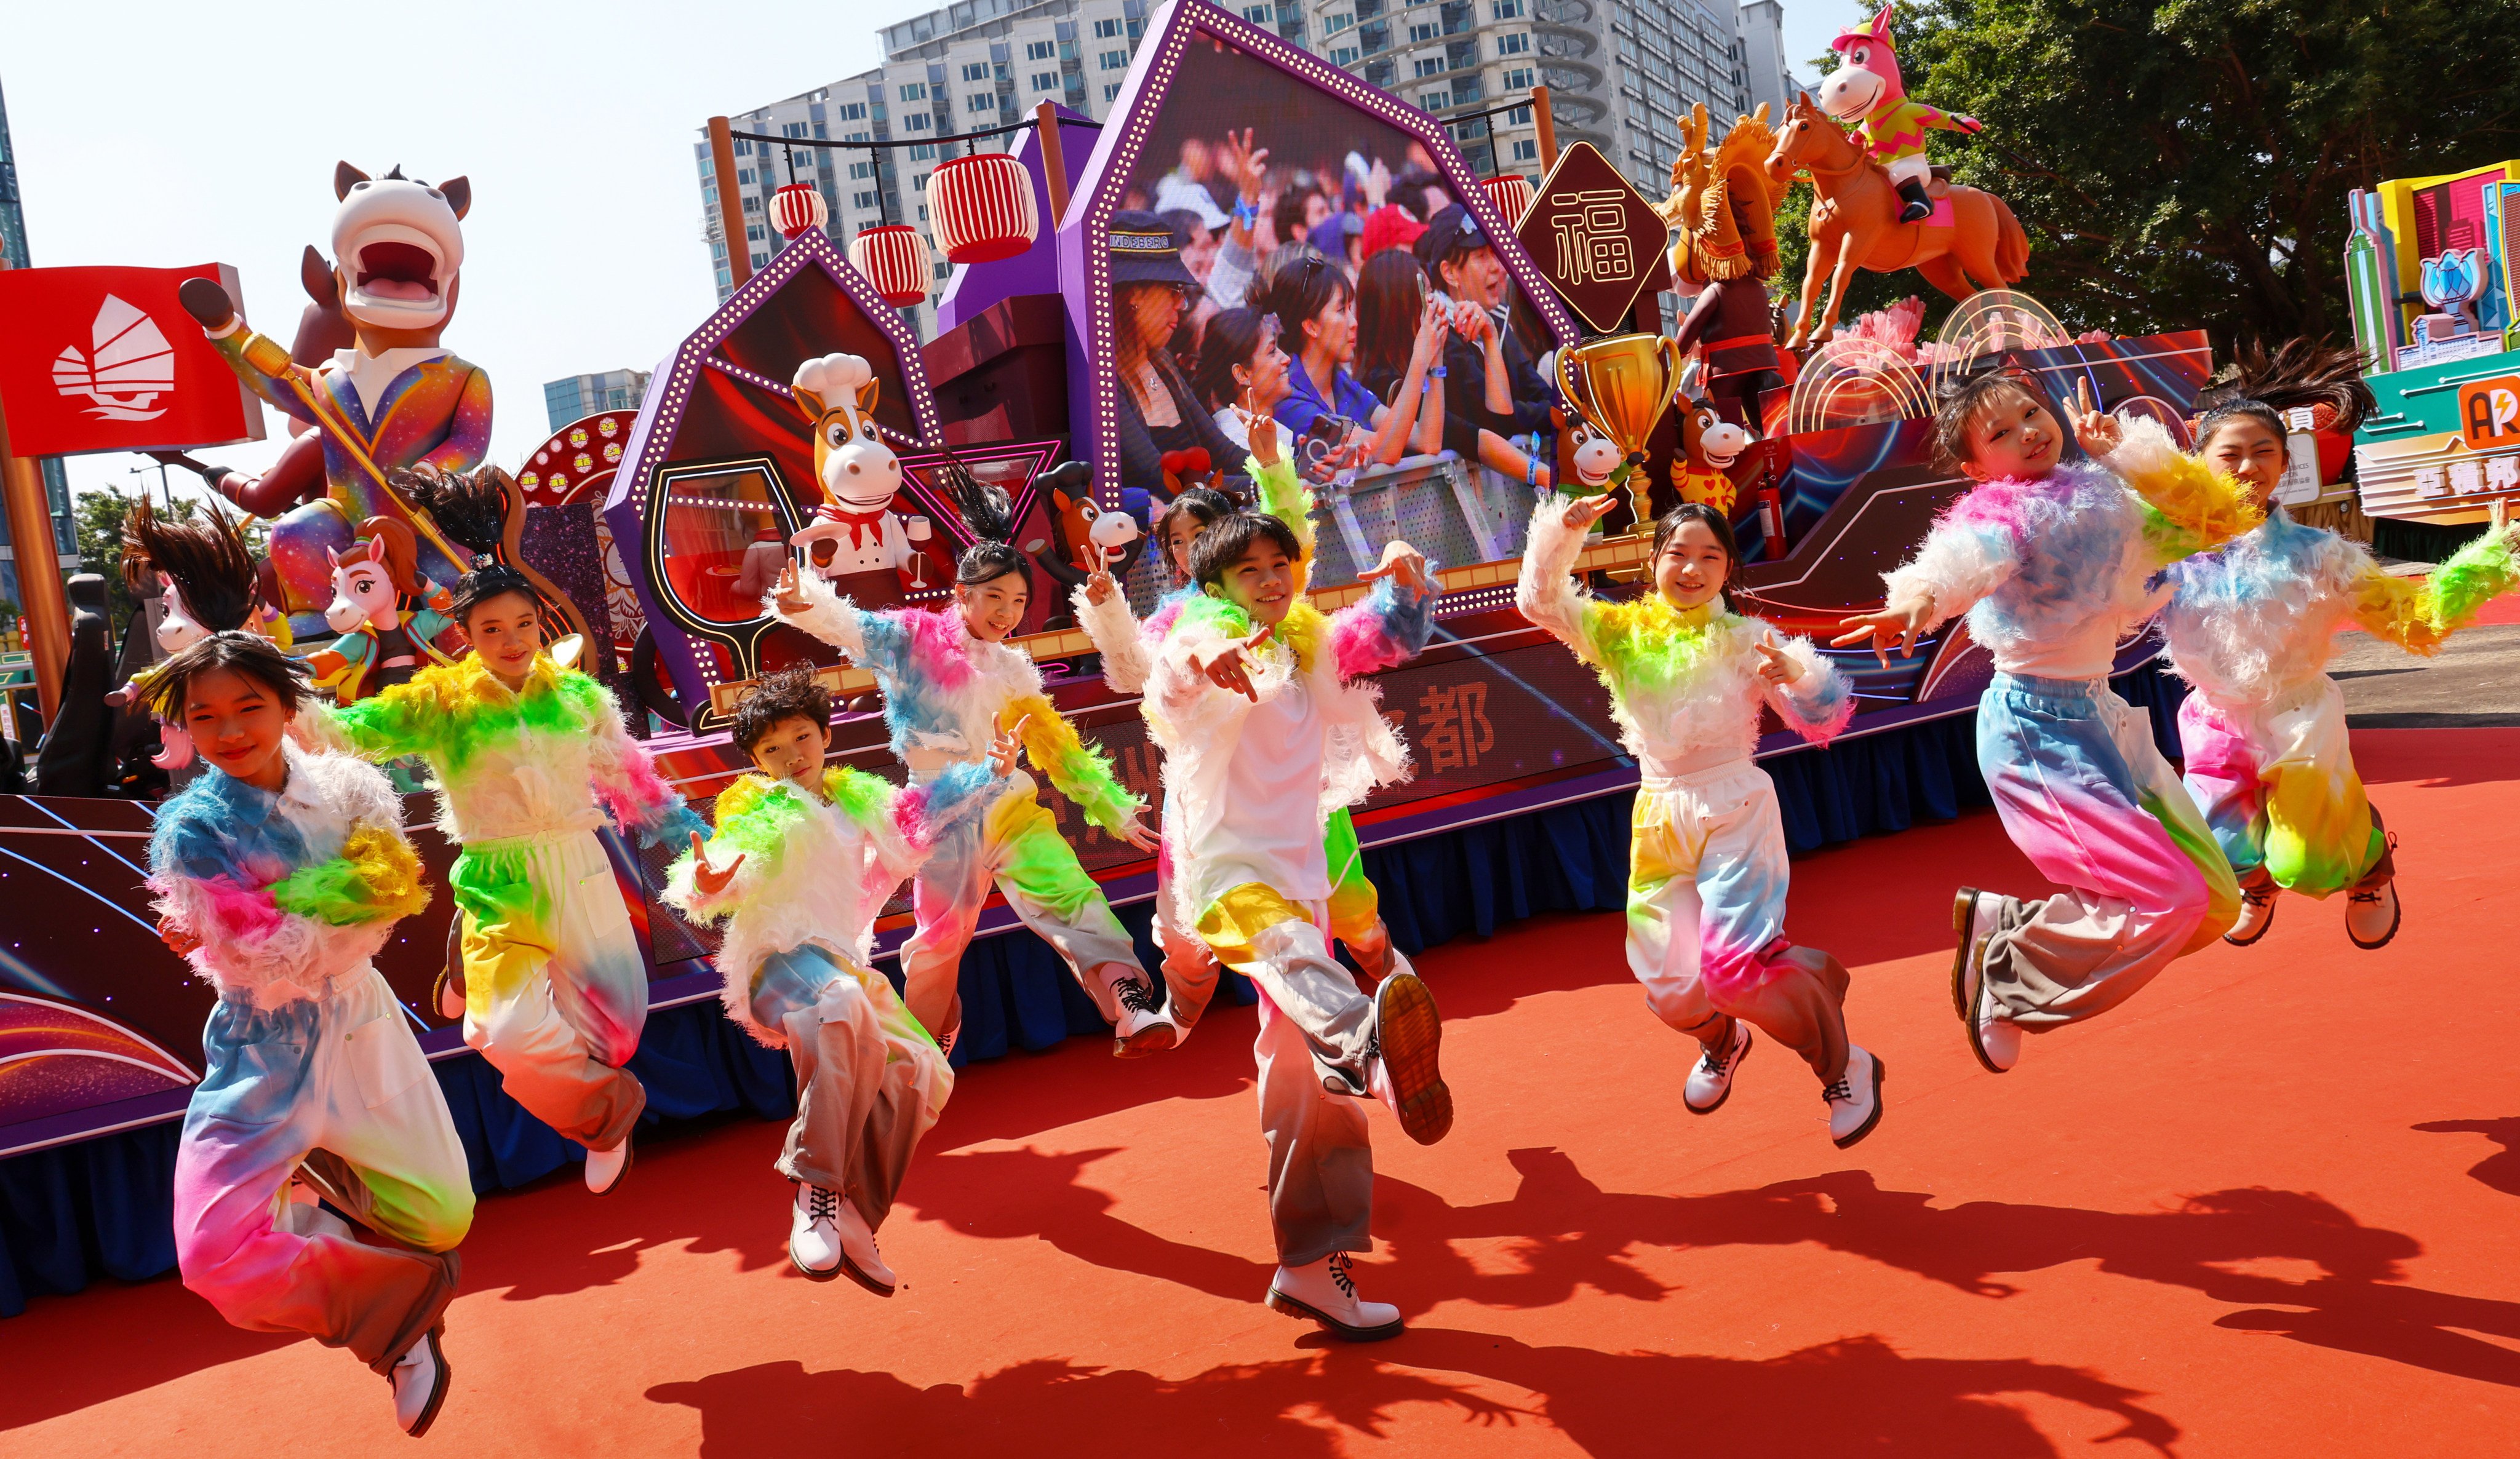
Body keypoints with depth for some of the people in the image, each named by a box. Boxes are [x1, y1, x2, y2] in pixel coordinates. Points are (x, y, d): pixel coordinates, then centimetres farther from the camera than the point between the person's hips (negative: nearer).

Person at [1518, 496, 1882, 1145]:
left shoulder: (1746, 640, 0)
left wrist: (1798, 676, -24)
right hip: (1660, 818, 4)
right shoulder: (1620, 632, 8)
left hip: (1734, 809, -3)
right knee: (1671, 990, 1)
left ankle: (1844, 1069, 5)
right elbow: (1542, 602, 0)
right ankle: (1723, 1045, 40)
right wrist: (1561, 534, -14)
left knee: (1737, 964, -22)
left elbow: (1822, 720, -3)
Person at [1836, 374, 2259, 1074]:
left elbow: (2215, 519, 15)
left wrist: (2123, 453, 4)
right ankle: (2002, 958, 2)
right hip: (2037, 724, -8)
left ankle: (2009, 924, 17)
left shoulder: (2091, 490, 8)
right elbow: (1965, 558, -37)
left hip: (2097, 713, 8)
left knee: (2215, 901, 10)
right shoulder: (2004, 513, -13)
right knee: (2169, 900, -17)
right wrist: (1919, 599, -60)